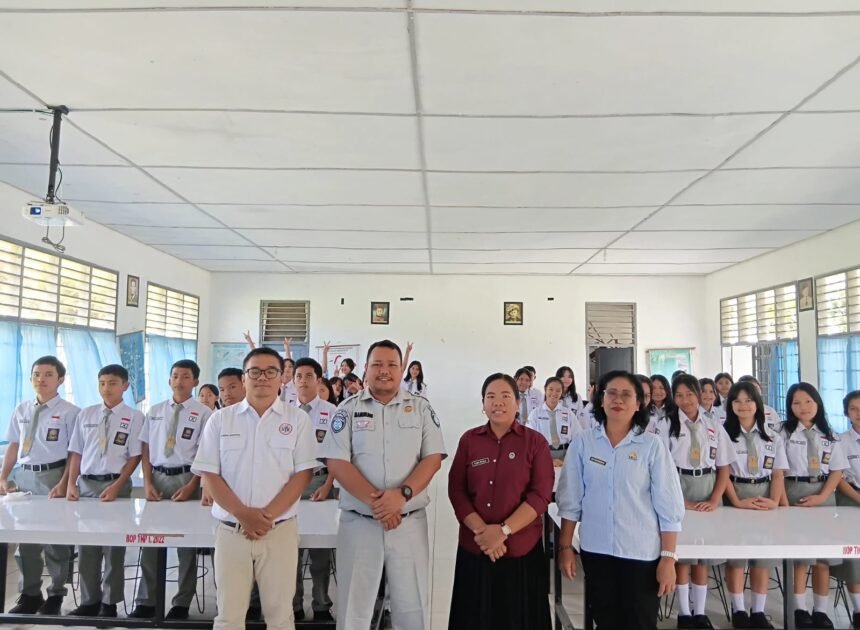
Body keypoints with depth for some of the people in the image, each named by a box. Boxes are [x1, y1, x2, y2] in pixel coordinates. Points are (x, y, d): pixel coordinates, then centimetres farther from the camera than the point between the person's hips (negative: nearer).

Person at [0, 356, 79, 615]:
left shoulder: (69, 412, -9)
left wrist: (64, 484, -17)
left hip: (53, 476, -5)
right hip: (23, 476, 5)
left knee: (55, 538, 6)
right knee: (24, 538, 12)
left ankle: (55, 595, 23)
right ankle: (29, 595, 28)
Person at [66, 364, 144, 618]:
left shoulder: (134, 416, -3)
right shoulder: (85, 414, 8)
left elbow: (135, 456, -5)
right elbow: (76, 452, 10)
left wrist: (116, 487, -13)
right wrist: (71, 484, 0)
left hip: (117, 484, -3)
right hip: (86, 483, 4)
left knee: (114, 546, 5)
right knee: (85, 546, 10)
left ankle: (109, 603, 18)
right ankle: (90, 600, 24)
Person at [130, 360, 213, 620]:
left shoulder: (203, 413, -4)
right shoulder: (155, 411, 9)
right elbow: (146, 449, 9)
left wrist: (191, 486, -14)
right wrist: (147, 482, -2)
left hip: (186, 477, -3)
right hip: (157, 476, 4)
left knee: (186, 541, 6)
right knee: (150, 539, 8)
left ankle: (181, 603, 17)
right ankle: (146, 602, 20)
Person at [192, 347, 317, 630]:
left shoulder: (298, 419, 1)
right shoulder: (220, 419, 4)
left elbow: (303, 474, -3)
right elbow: (209, 474, -1)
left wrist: (267, 515, -13)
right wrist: (244, 515, -12)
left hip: (280, 530, -1)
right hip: (230, 530, 1)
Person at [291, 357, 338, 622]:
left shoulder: (331, 411, -2)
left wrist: (327, 486, -9)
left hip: (319, 481, -2)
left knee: (320, 548, 4)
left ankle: (321, 606, 16)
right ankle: (294, 605, 19)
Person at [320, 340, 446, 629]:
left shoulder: (421, 407, 4)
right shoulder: (349, 409, 1)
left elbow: (433, 458, -2)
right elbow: (336, 462, -7)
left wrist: (402, 494, -18)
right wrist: (374, 500, -18)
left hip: (410, 522, 1)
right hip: (359, 522, 0)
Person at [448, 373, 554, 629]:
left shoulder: (536, 442, -2)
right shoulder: (469, 440, 4)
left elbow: (541, 495, -8)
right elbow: (456, 490, 0)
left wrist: (503, 530, -17)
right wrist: (481, 531, -13)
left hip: (521, 549, -2)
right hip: (475, 548, 2)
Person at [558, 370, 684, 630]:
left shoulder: (652, 445, -7)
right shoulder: (582, 442, -3)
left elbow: (669, 507, -6)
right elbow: (570, 499, 2)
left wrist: (668, 558, -8)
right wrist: (565, 546, 1)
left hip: (641, 553, -1)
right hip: (595, 551, 2)